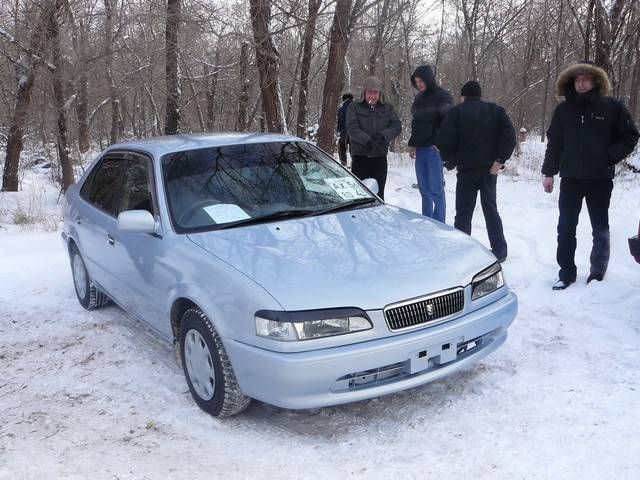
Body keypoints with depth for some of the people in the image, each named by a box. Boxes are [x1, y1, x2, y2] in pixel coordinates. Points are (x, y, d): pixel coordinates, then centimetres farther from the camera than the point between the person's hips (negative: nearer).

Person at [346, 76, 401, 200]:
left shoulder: (387, 109, 13)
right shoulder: (354, 107, 4)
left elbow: (396, 126, 0)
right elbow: (352, 128, -10)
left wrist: (383, 136, -20)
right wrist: (368, 140, -26)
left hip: (380, 158, 3)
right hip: (360, 158, -3)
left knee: (378, 193, 9)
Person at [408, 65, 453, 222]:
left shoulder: (442, 96, -5)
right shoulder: (419, 98, 17)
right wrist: (412, 144, 17)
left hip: (434, 148, -7)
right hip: (420, 148, 7)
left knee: (436, 190, -8)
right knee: (424, 190, 9)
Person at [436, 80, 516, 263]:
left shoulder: (456, 112, -2)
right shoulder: (496, 111, 7)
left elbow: (444, 142, -11)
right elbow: (509, 137, -7)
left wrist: (451, 162, 3)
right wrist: (499, 160, -6)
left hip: (467, 170, -3)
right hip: (490, 170, 3)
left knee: (463, 213, 3)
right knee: (491, 210, 14)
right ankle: (500, 251, 16)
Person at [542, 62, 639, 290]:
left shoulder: (612, 107, -1)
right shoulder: (563, 110, 5)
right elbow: (554, 143, 6)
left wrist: (610, 156, -10)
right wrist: (549, 172, 2)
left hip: (600, 179, -1)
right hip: (571, 178, 1)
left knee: (600, 228, 9)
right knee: (566, 227, 2)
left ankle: (598, 272, 22)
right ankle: (566, 272, 12)